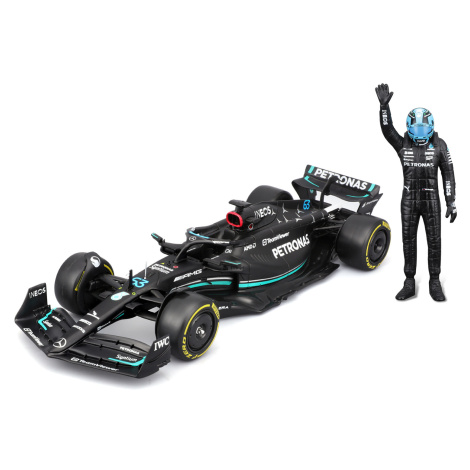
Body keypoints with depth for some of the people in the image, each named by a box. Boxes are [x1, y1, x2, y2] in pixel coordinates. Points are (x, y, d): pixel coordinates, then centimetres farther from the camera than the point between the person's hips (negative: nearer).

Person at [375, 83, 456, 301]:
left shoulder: (439, 145, -3)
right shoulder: (402, 144, 1)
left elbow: (448, 174, -3)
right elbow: (387, 129, -17)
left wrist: (451, 203, -6)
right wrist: (384, 105, -30)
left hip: (431, 200, -1)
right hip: (409, 200, 1)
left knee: (434, 241, 1)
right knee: (408, 241, 4)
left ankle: (434, 284, 14)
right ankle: (409, 284, 13)